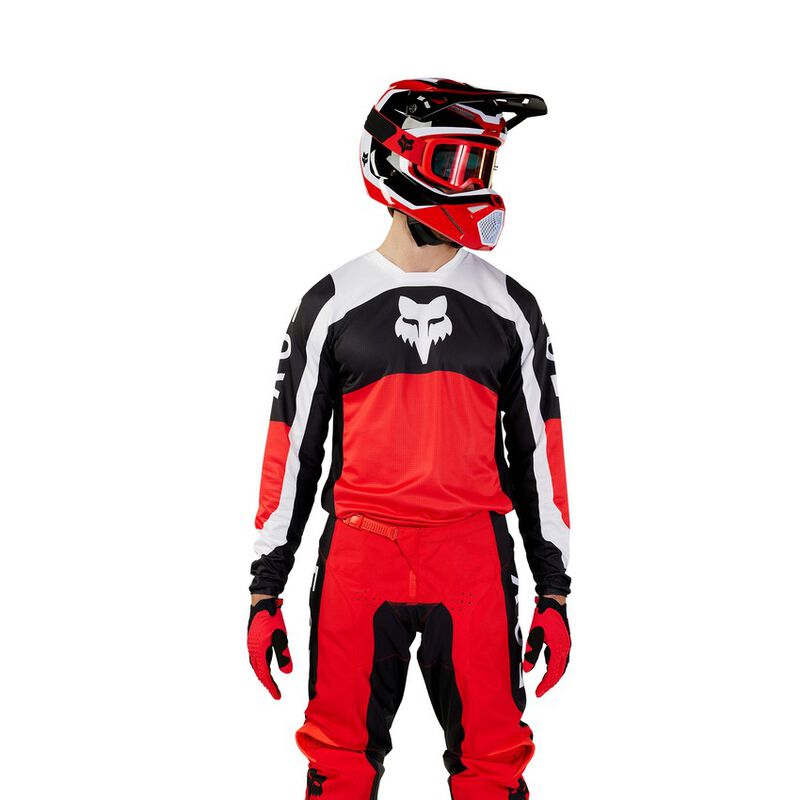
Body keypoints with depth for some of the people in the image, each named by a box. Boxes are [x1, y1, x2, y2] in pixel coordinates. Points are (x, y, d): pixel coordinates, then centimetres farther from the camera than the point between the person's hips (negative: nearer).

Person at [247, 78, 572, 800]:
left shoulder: (509, 308, 7)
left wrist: (555, 591, 6)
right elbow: (294, 449, 6)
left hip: (475, 563, 1)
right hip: (359, 557, -1)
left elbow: (537, 452, 9)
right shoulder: (332, 305, 3)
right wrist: (266, 590, 4)